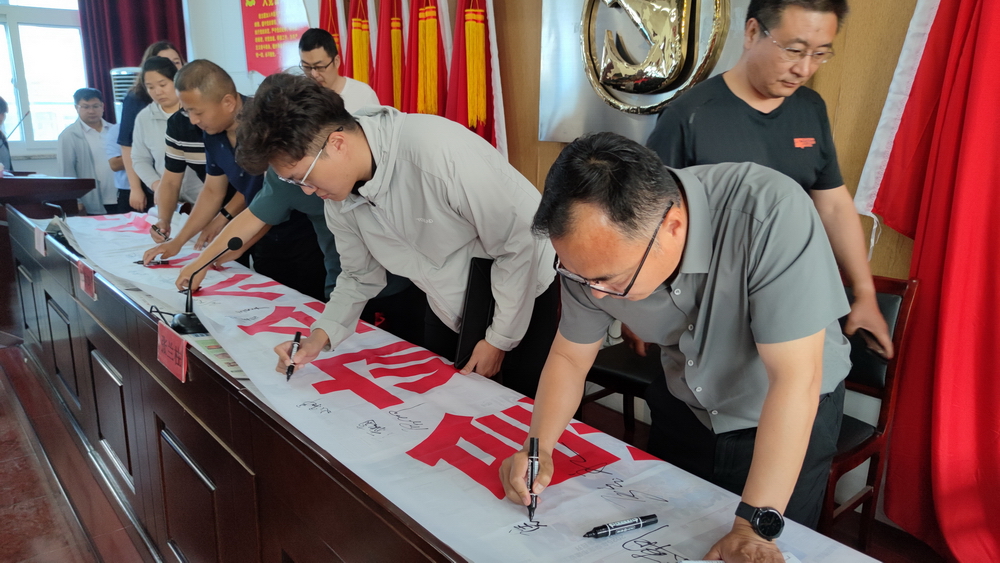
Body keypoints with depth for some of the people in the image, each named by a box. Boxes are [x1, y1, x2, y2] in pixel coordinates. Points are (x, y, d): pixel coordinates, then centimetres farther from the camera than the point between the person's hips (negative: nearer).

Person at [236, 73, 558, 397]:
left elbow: (518, 243, -27)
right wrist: (321, 335, -12)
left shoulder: (440, 151, -35)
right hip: (452, 310, 6)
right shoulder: (339, 194, -11)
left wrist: (500, 338, -17)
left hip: (520, 300, -6)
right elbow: (361, 276, 4)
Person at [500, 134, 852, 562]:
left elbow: (795, 378, -36)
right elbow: (569, 356, -8)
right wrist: (539, 446, -22)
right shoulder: (601, 250, -22)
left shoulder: (771, 216, -38)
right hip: (685, 408, 4)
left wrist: (755, 526, -34)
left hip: (793, 415, -4)